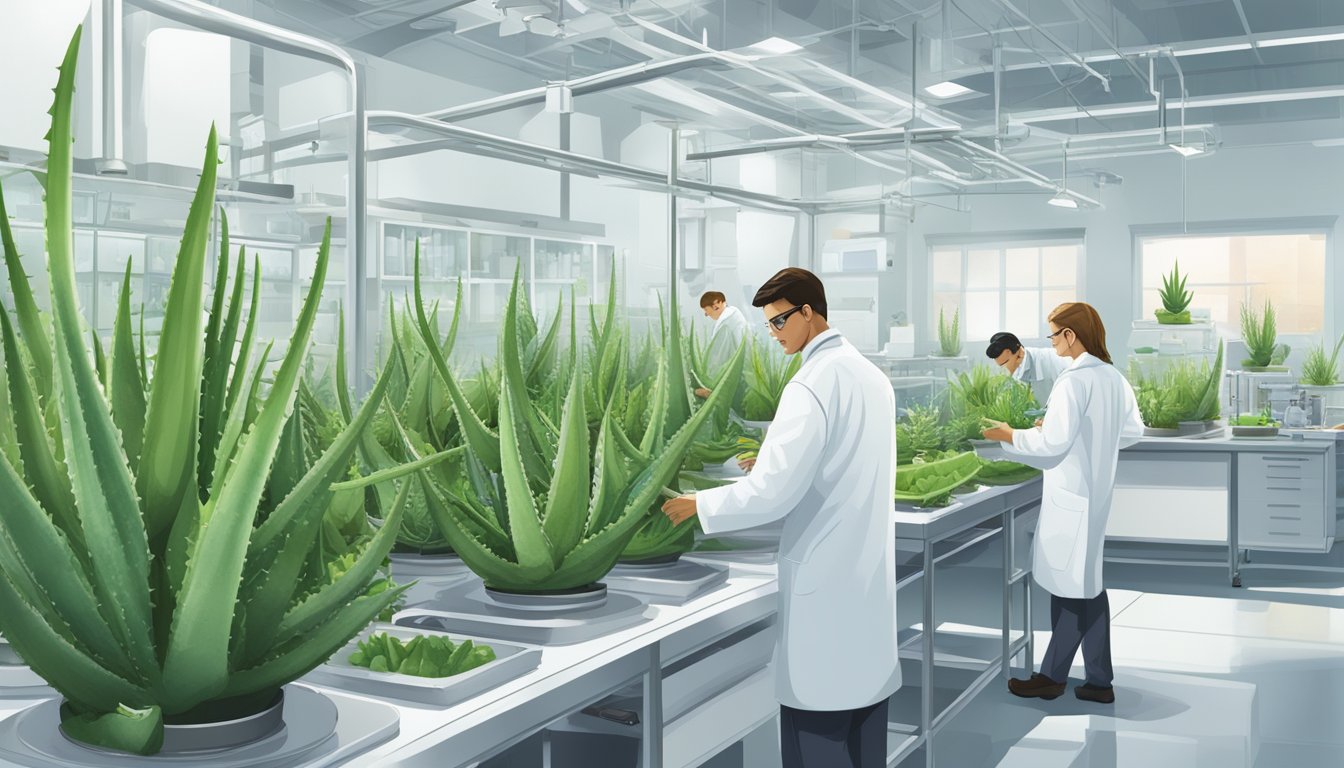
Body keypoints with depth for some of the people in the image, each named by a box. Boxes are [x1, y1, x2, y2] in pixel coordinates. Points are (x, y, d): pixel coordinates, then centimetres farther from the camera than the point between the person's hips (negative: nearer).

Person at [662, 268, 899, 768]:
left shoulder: (812, 385, -17)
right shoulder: (872, 376, 9)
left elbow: (771, 493, -21)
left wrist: (699, 505, -8)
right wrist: (774, 461, 19)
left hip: (824, 575, -8)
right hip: (870, 572, 9)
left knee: (816, 723, 1)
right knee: (863, 688, 16)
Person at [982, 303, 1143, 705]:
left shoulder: (1074, 380, -18)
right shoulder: (1115, 378, 8)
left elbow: (1053, 442, -20)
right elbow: (1133, 430, 16)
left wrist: (1009, 435, -6)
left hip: (1071, 493, -9)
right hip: (1097, 490, 9)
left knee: (1070, 588, 2)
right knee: (1086, 585, 14)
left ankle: (1053, 676, 15)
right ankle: (1098, 681, 20)